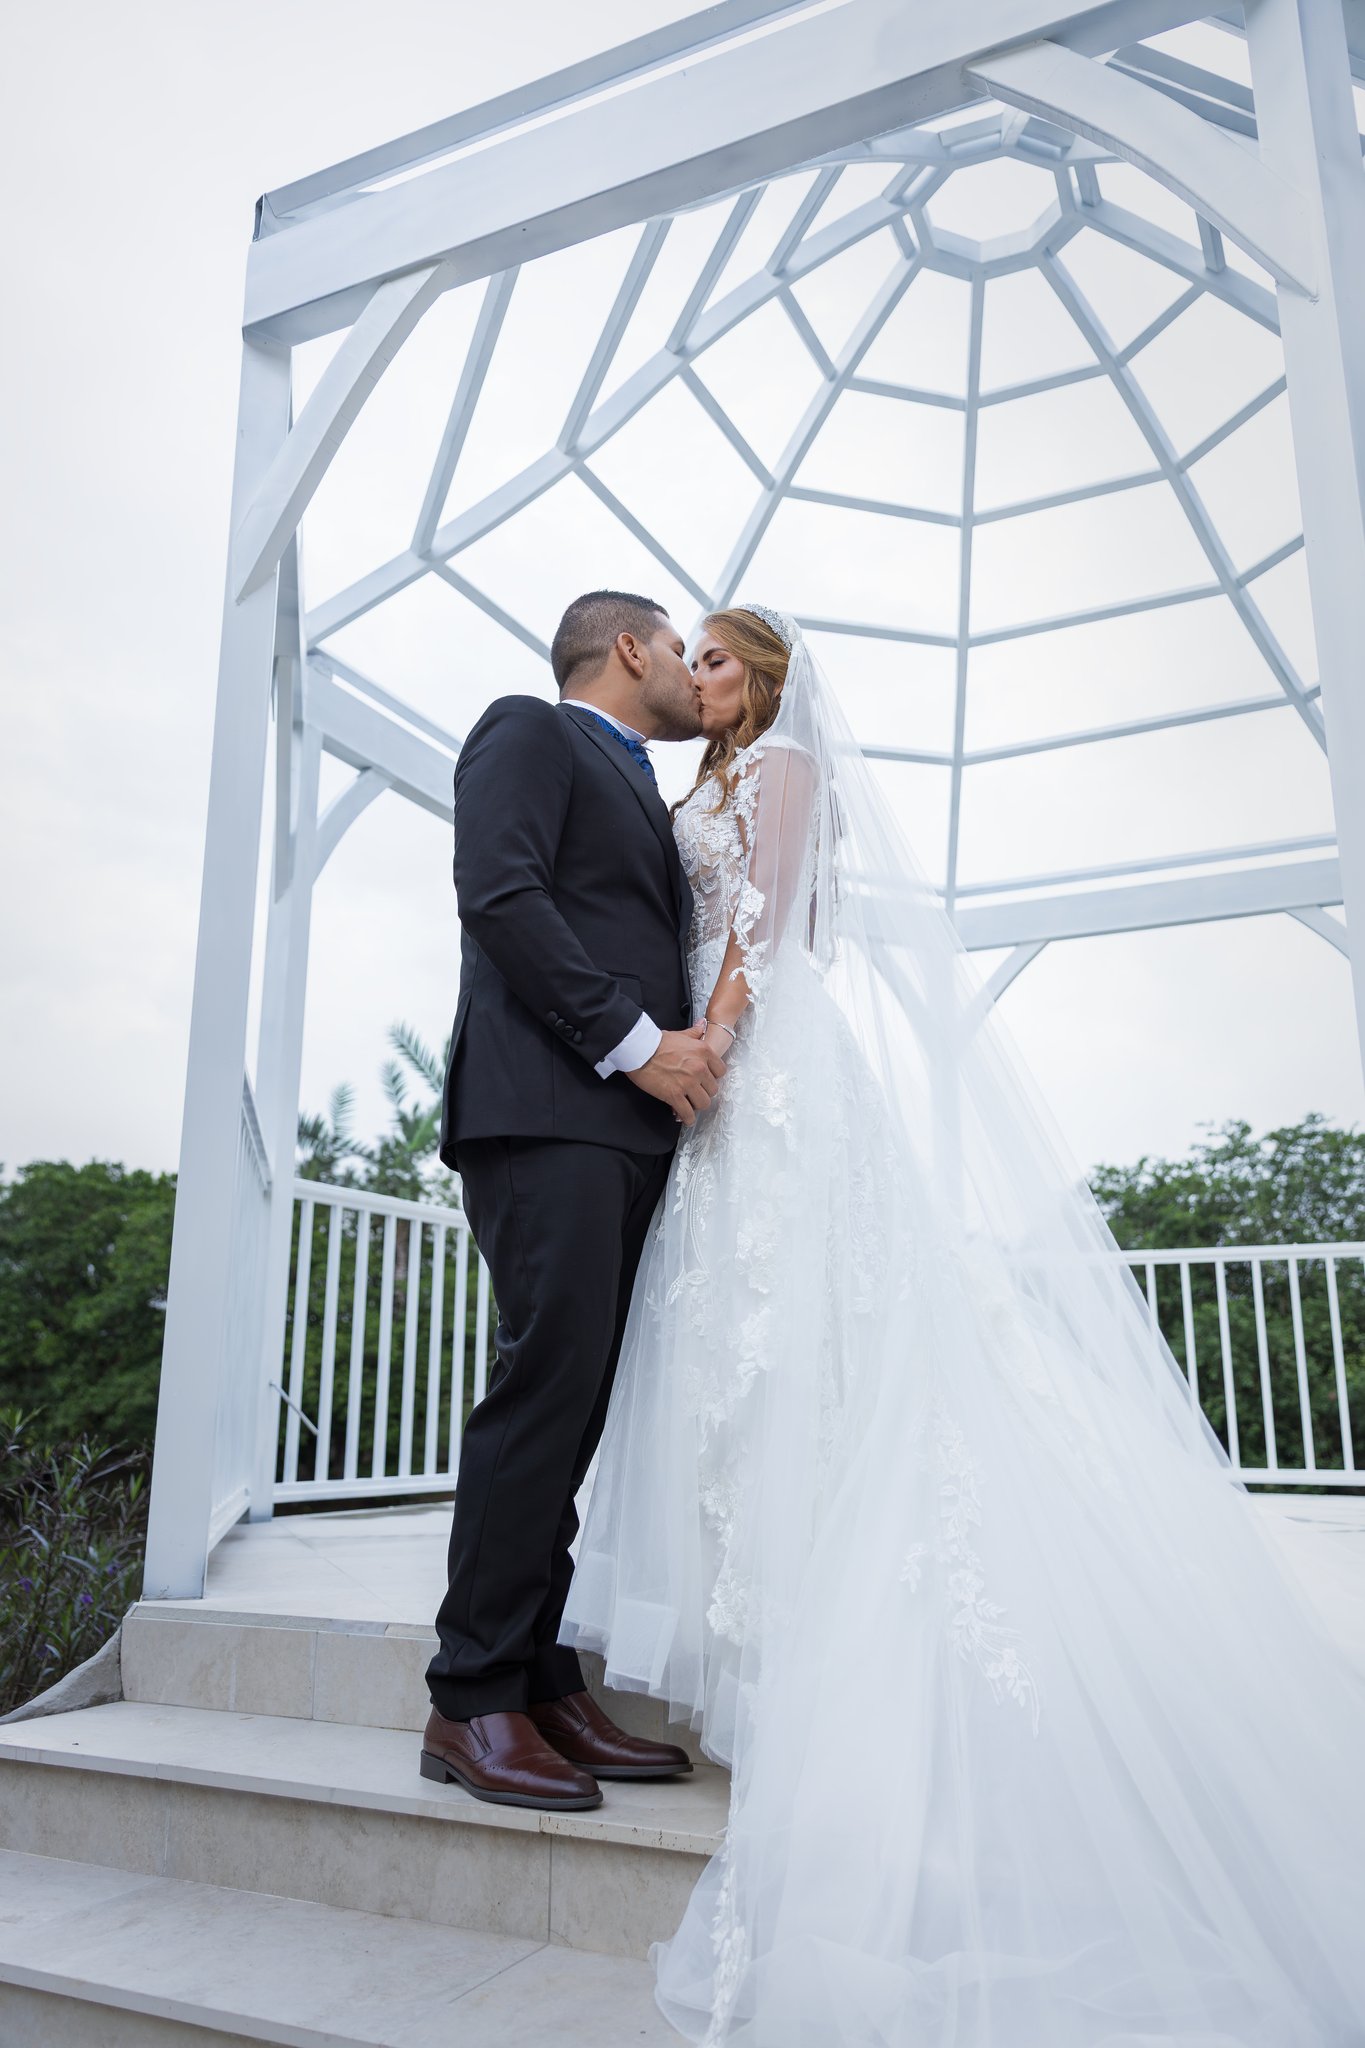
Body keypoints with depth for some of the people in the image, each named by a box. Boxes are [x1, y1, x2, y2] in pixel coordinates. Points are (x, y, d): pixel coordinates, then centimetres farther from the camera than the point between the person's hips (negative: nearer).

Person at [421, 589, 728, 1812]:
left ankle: (542, 1685, 9)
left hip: (631, 1121, 8)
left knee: (573, 1399, 4)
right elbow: (500, 893, -9)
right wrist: (635, 1042, -13)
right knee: (553, 1379, -13)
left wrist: (692, 1055, 10)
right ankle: (475, 1701, -3)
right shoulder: (532, 731, 7)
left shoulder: (643, 794, 32)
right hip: (547, 1104, -8)